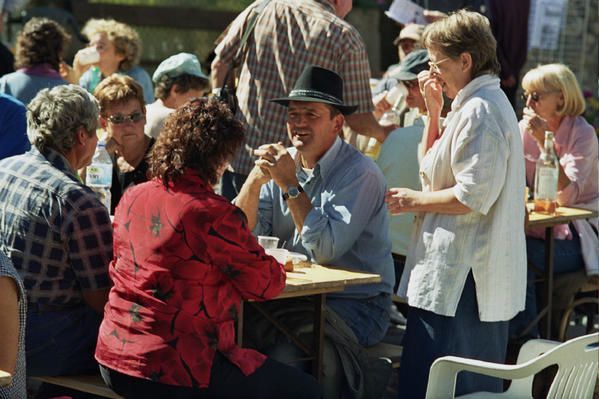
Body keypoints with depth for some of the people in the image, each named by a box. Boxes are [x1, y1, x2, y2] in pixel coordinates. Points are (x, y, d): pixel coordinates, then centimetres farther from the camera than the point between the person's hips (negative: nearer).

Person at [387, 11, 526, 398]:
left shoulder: (479, 111, -16)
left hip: (458, 279, -11)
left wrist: (414, 201, -10)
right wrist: (435, 111, 12)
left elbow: (473, 197, -23)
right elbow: (433, 169, 22)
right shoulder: (489, 102, 18)